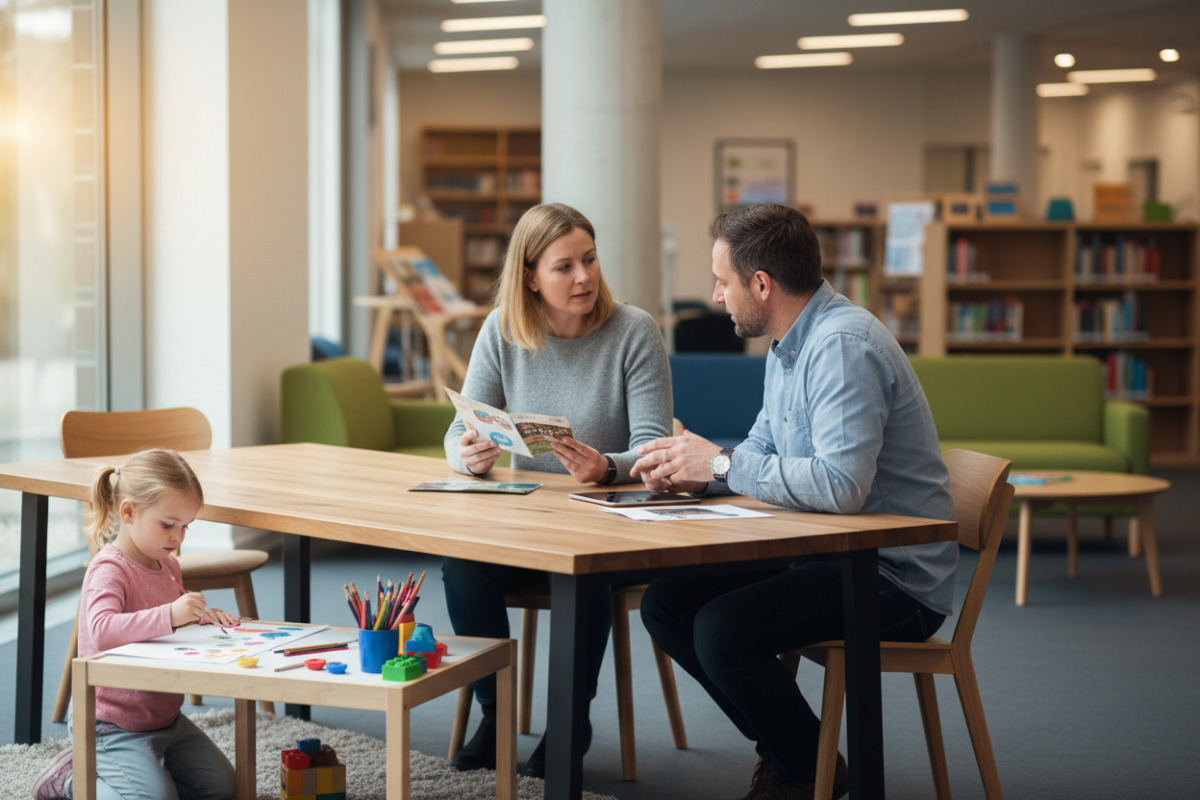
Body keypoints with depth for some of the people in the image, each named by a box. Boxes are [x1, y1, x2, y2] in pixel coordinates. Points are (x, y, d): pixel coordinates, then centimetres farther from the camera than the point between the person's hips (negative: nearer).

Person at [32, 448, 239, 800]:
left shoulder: (167, 564, 7)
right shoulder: (108, 570, -22)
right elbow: (102, 630, -40)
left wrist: (203, 615, 0)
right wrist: (170, 615, -49)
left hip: (164, 715, 9)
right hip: (113, 723, -9)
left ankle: (101, 767, 18)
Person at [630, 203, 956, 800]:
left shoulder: (843, 347, -21)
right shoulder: (790, 344, 12)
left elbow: (841, 484, -32)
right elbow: (762, 449, 21)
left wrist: (720, 466, -20)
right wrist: (689, 471, 0)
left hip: (896, 577, -10)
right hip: (826, 552, 10)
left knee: (723, 629, -27)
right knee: (666, 603, 3)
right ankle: (782, 749, 13)